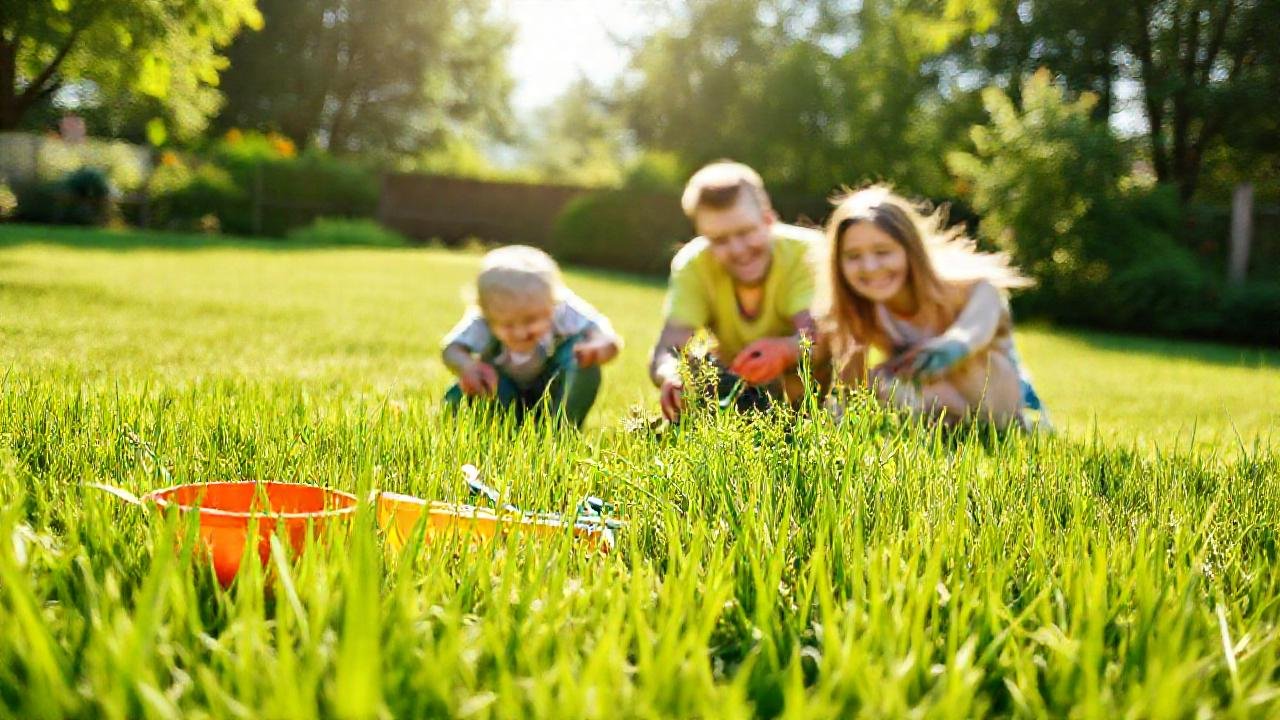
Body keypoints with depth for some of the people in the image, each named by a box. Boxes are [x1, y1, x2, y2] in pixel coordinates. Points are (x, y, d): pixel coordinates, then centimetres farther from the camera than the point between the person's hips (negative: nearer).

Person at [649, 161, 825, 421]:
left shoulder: (806, 252, -25)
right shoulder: (692, 265, -20)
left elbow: (816, 334, -40)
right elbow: (667, 350, -31)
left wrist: (784, 350, -64)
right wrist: (671, 376, -56)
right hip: (734, 386, 2)